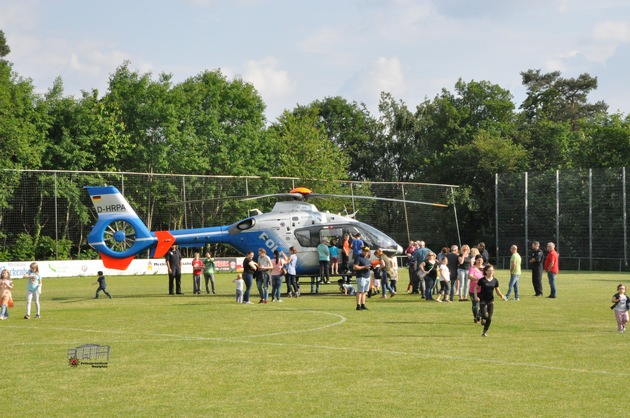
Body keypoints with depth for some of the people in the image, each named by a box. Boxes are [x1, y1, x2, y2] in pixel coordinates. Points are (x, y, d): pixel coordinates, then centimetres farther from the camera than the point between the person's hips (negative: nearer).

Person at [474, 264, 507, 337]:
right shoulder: (482, 280, -8)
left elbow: (497, 291, 6)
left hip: (491, 301, 3)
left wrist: (502, 296, -13)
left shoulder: (495, 281, 0)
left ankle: (485, 332, 17)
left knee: (489, 318, 1)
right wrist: (476, 296, -12)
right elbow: (476, 288, 2)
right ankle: (482, 318, 21)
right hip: (483, 300, -3)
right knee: (485, 316, -16)